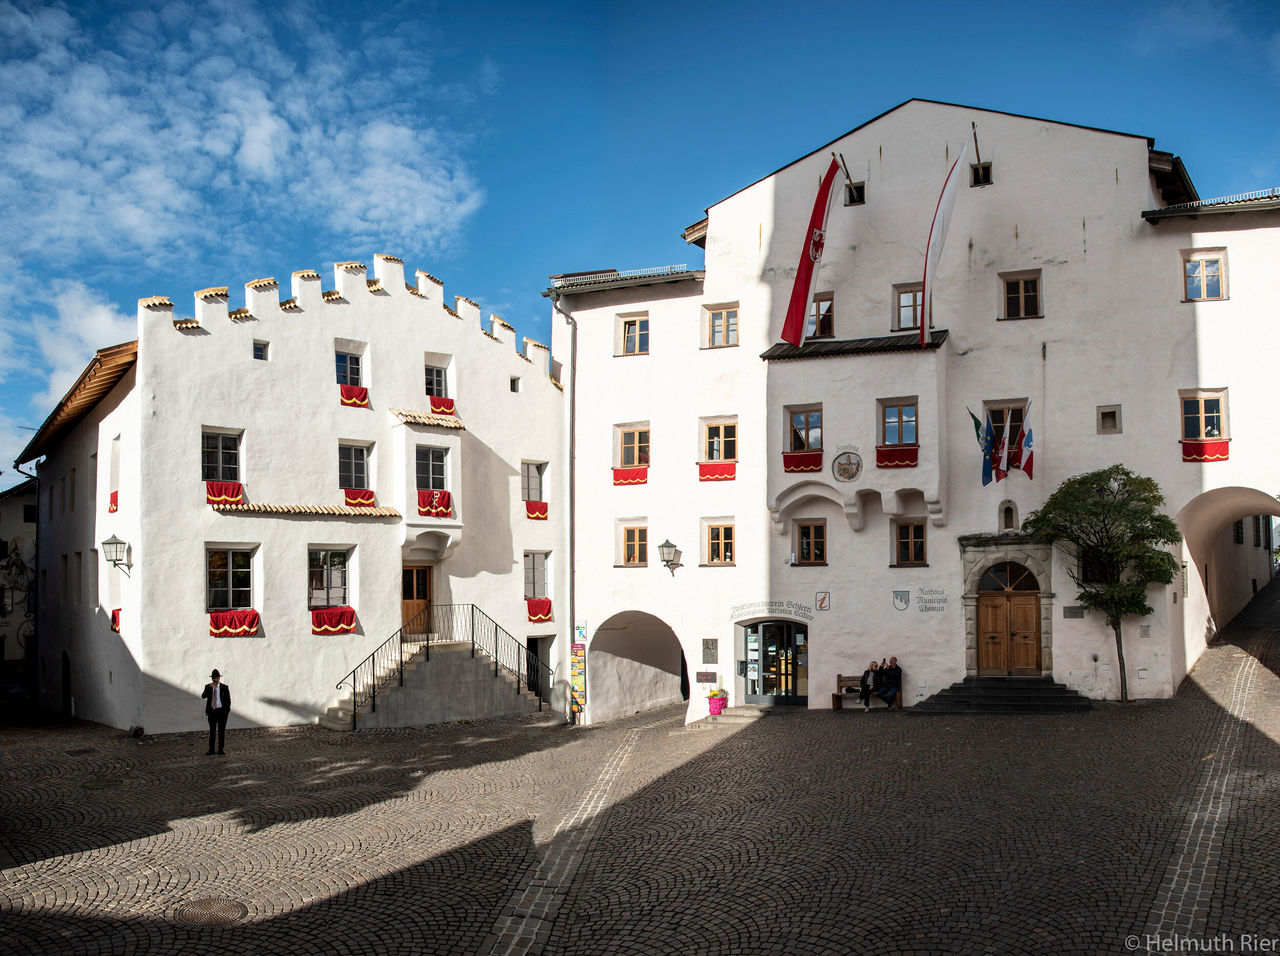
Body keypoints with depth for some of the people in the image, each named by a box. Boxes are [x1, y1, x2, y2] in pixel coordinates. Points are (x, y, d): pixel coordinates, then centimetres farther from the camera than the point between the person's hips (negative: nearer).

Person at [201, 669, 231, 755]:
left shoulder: (225, 687, 0)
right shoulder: (208, 687, 3)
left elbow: (228, 700, 3)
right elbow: (203, 696, -13)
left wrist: (227, 711, -4)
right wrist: (210, 687, -22)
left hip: (222, 711, -1)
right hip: (212, 711, 1)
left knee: (221, 731, 3)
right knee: (212, 731, 4)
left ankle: (220, 750, 9)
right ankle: (211, 750, 10)